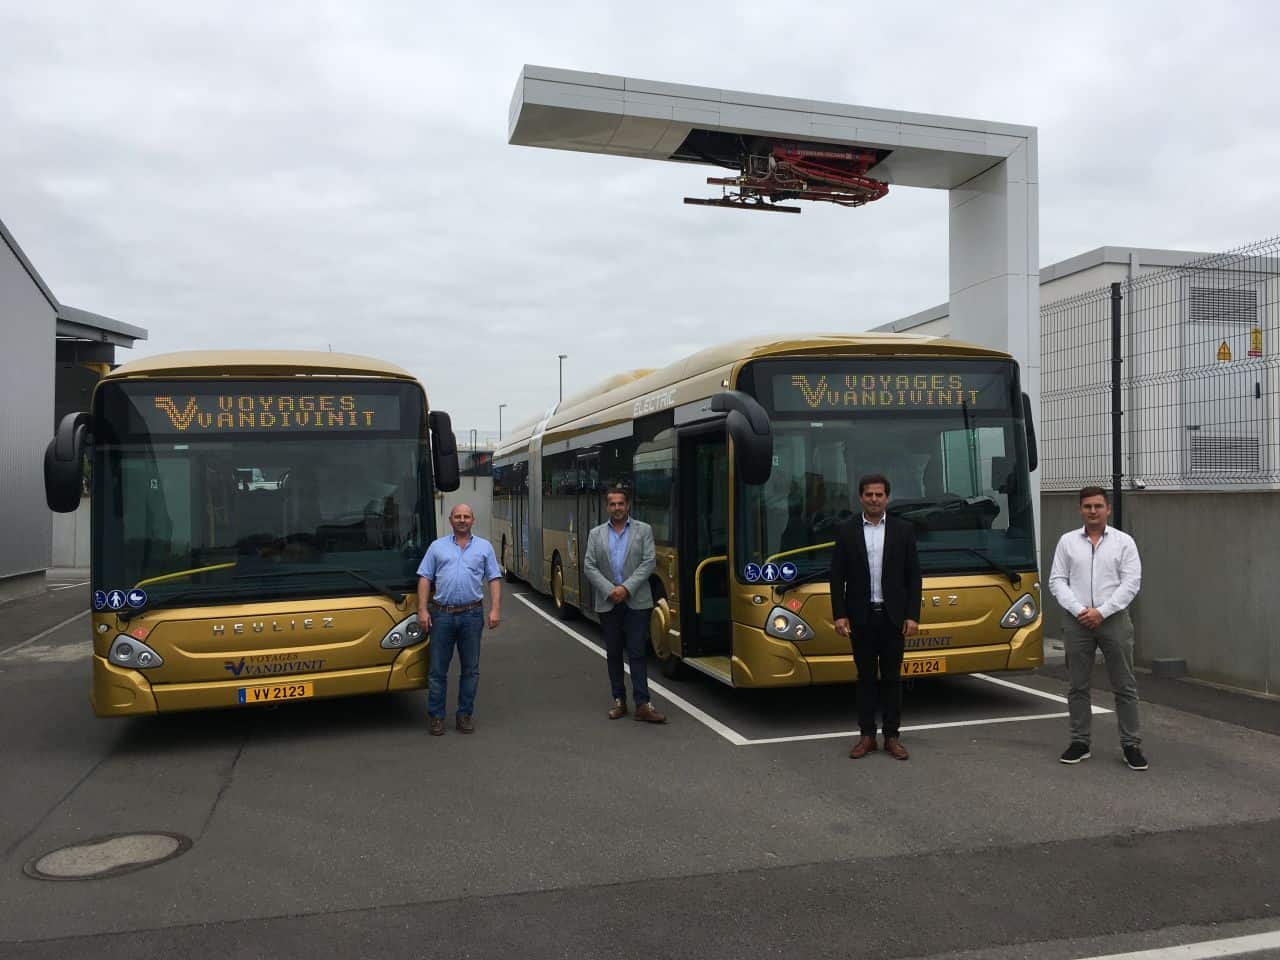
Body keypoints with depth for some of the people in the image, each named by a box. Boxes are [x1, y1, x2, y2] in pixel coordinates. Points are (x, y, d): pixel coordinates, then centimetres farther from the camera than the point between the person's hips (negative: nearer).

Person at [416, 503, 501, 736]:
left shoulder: (484, 547, 10)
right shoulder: (437, 547, 9)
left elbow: (494, 579, 6)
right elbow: (425, 578, 6)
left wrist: (495, 609, -5)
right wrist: (422, 610, -4)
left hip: (472, 614, 0)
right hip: (441, 614, 0)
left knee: (470, 669, 6)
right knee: (437, 669, 3)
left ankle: (465, 714, 16)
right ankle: (436, 715, 12)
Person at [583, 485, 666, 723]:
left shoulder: (643, 530, 2)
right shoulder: (596, 534, 8)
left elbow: (648, 563, -5)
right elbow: (589, 567, 2)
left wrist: (626, 588, -14)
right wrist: (609, 590, -11)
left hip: (636, 602, -2)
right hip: (607, 603, 3)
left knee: (637, 653, -5)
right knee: (613, 654, 9)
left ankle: (642, 704, -4)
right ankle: (619, 701, 18)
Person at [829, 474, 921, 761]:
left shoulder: (904, 530, 2)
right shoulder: (846, 531, 2)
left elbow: (913, 576, 2)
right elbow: (837, 577, 1)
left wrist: (912, 616, -5)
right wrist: (839, 615, -6)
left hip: (893, 616, 0)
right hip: (860, 616, 0)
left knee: (892, 678, 6)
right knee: (866, 677, 7)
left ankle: (892, 736, 15)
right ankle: (867, 735, 15)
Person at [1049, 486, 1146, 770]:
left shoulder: (1124, 542, 2)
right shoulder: (1067, 541, 6)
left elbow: (1131, 583, -5)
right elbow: (1057, 581, 3)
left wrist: (1101, 612, -13)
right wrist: (1079, 610, -11)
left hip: (1114, 619, -1)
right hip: (1077, 621, 2)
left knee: (1125, 686, 1)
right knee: (1078, 685, 7)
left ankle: (1131, 745, 9)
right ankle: (1080, 743, 16)